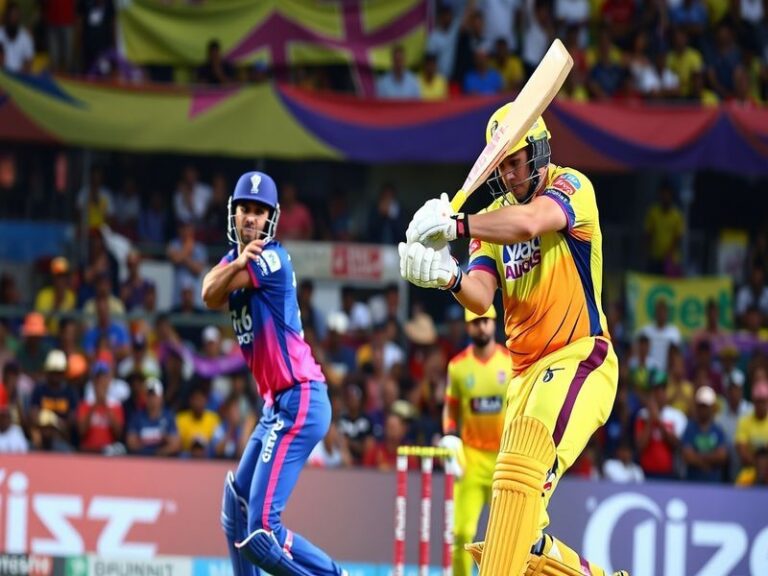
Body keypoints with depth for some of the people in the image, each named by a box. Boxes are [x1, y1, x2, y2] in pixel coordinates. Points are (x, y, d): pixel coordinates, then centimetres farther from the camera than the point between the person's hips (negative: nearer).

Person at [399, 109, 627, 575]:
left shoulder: (572, 187, -4)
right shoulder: (493, 216, 15)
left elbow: (528, 223, -27)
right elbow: (481, 297, -1)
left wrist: (454, 223, -33)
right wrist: (449, 277, -22)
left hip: (579, 359, -8)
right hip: (526, 373, 8)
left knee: (521, 466, -30)